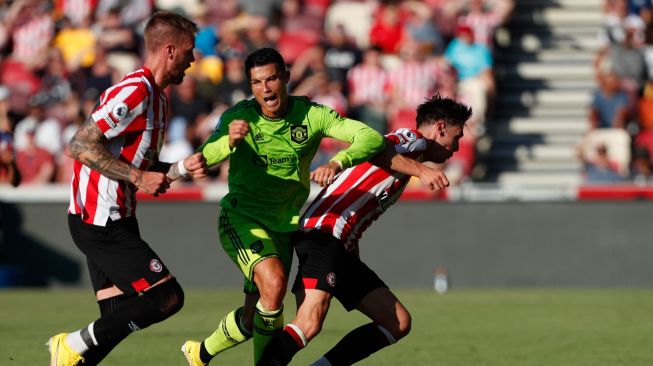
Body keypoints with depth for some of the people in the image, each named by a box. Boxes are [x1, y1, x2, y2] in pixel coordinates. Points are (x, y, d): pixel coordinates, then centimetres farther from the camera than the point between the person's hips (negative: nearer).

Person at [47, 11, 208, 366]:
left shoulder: (156, 97, 17)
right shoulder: (135, 92, -16)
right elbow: (81, 145, -22)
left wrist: (181, 167, 7)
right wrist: (138, 177, -22)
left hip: (112, 222, 10)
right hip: (101, 223, -10)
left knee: (118, 319, 7)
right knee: (168, 296, -11)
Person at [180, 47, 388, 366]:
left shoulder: (311, 115, -12)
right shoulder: (239, 116, -15)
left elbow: (371, 137, -21)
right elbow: (205, 158, -30)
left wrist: (336, 163, -41)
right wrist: (229, 141, -53)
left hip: (284, 225, 4)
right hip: (241, 218, -4)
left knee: (254, 317, 6)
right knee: (274, 282, -30)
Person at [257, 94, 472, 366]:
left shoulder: (406, 153, 28)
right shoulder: (414, 140, 0)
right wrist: (421, 170, -30)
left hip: (343, 250, 10)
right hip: (324, 234, -10)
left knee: (399, 323, 5)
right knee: (310, 323, -27)